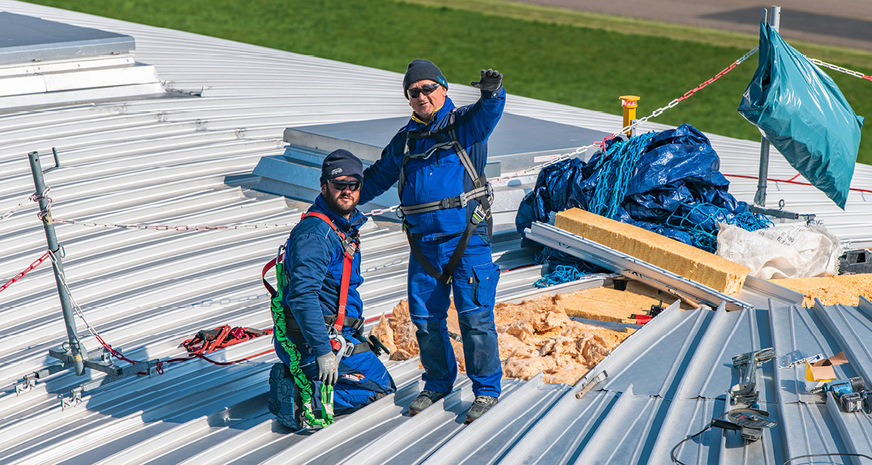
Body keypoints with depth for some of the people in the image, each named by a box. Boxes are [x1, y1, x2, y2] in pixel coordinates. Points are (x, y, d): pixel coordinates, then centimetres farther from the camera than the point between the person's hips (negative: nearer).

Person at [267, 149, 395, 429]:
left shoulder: (345, 227, 12)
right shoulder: (315, 232, -20)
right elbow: (302, 296, -28)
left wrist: (359, 337, 24)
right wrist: (323, 351, -30)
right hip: (311, 339, -9)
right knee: (382, 387, -2)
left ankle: (293, 380, 10)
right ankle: (305, 399, -9)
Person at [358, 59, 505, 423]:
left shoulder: (463, 124, 4)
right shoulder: (404, 141, 19)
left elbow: (487, 114, -20)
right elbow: (376, 177, 32)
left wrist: (491, 93, -43)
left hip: (467, 238, -5)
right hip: (423, 243, 5)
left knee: (474, 315, -7)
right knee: (425, 318, 7)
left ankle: (487, 388, 8)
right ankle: (438, 381, 27)